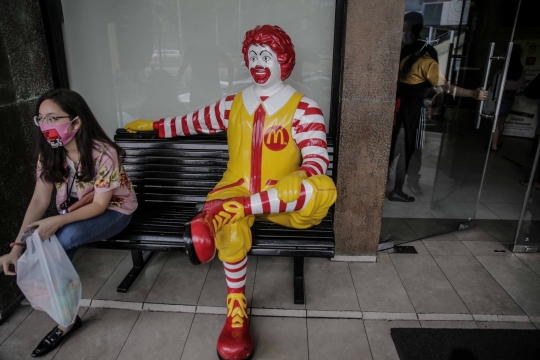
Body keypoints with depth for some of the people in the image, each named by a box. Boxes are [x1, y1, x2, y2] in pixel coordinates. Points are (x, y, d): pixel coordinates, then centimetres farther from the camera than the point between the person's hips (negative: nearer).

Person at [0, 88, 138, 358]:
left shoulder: (103, 153, -27)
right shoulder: (49, 153, -8)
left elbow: (100, 205, -24)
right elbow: (39, 200, -9)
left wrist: (57, 222, -37)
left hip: (114, 212, -5)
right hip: (76, 213, 6)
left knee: (62, 239, -29)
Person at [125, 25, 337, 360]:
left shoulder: (304, 108, -2)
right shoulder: (233, 104, 11)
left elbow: (317, 163, -13)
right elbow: (195, 121, 26)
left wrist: (304, 191, -32)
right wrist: (154, 125, 35)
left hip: (281, 199, -1)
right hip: (237, 189, 2)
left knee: (325, 189, -35)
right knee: (231, 225, -36)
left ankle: (218, 214, -40)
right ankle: (236, 310, -18)